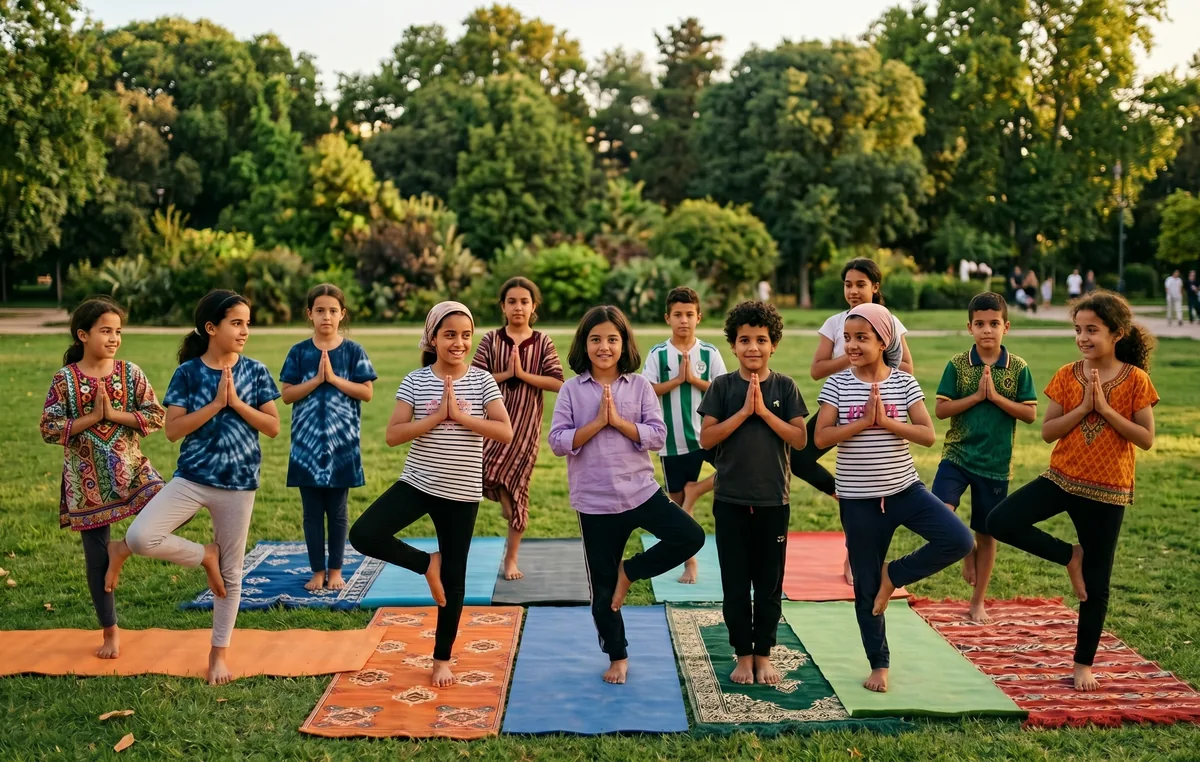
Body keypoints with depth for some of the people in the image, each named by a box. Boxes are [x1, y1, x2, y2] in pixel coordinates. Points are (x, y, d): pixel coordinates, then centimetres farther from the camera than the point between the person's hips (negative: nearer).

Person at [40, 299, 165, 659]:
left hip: (132, 471, 1)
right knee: (97, 558, 7)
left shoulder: (130, 373, -2)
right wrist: (93, 417, -16)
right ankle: (110, 630, 23)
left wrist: (113, 413, -17)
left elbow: (156, 417, -8)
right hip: (88, 481, -1)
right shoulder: (64, 379, -5)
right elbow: (49, 429, -9)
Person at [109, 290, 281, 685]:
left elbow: (273, 427, -2)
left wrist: (236, 402, -13)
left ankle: (219, 653, 26)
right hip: (192, 477, -1)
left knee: (231, 573, 8)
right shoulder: (188, 372, -4)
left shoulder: (255, 372, 0)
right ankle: (205, 555, 7)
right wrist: (215, 404, -18)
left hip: (239, 483, 1)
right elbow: (173, 430, -10)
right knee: (141, 537, -22)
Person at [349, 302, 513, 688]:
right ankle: (427, 564, 7)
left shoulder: (482, 380, -3)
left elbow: (506, 432, -12)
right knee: (363, 535, -19)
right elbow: (393, 435, -10)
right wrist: (437, 416, -19)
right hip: (417, 484, 1)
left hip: (461, 493, 0)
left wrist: (460, 416, -20)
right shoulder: (415, 381, -3)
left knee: (454, 576, 8)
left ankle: (442, 659, 26)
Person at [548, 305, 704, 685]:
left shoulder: (640, 386, -1)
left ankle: (629, 571, 4)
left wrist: (618, 421, -17)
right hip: (594, 501, -1)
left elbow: (657, 436, -7)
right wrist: (597, 422, -17)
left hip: (641, 490, 1)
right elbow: (558, 442, -8)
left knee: (691, 537, -17)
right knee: (602, 586, 8)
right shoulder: (572, 389, -3)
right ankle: (617, 656, 28)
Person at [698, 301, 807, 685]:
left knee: (769, 584, 8)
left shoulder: (785, 386, 0)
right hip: (731, 500, 0)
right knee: (735, 584, 6)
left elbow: (800, 440, -6)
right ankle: (743, 655, 19)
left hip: (774, 500, 0)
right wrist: (744, 411, -16)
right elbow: (707, 438, -7)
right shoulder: (722, 386, -1)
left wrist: (763, 411, -15)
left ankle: (763, 655, 22)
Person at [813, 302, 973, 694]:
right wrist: (863, 421, -21)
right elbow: (821, 438, -12)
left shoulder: (904, 383, -2)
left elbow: (928, 435, -9)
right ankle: (879, 664, 25)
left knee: (959, 541, -20)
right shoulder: (837, 385, -4)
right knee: (865, 585, 7)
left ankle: (893, 575, 4)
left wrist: (885, 421, -20)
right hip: (858, 499, -1)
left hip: (905, 489, 1)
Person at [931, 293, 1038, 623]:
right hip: (957, 454, 0)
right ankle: (966, 549, 13)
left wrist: (995, 396, -15)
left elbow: (1030, 414, -3)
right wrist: (976, 396, -15)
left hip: (996, 463, 1)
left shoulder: (1018, 368, -1)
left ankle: (978, 602, 25)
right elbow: (941, 410, -5)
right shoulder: (957, 364, -2)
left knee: (987, 532, 9)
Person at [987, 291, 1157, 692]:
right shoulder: (1067, 375, -1)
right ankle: (1069, 556, 5)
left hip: (1107, 491, -2)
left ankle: (1083, 664, 24)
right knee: (1001, 522, -19)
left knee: (1096, 584, 6)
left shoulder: (1135, 379, -6)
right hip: (1061, 478, 2)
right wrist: (1082, 407, -16)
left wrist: (1105, 409, -18)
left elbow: (1146, 438, -10)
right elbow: (1047, 432, -4)